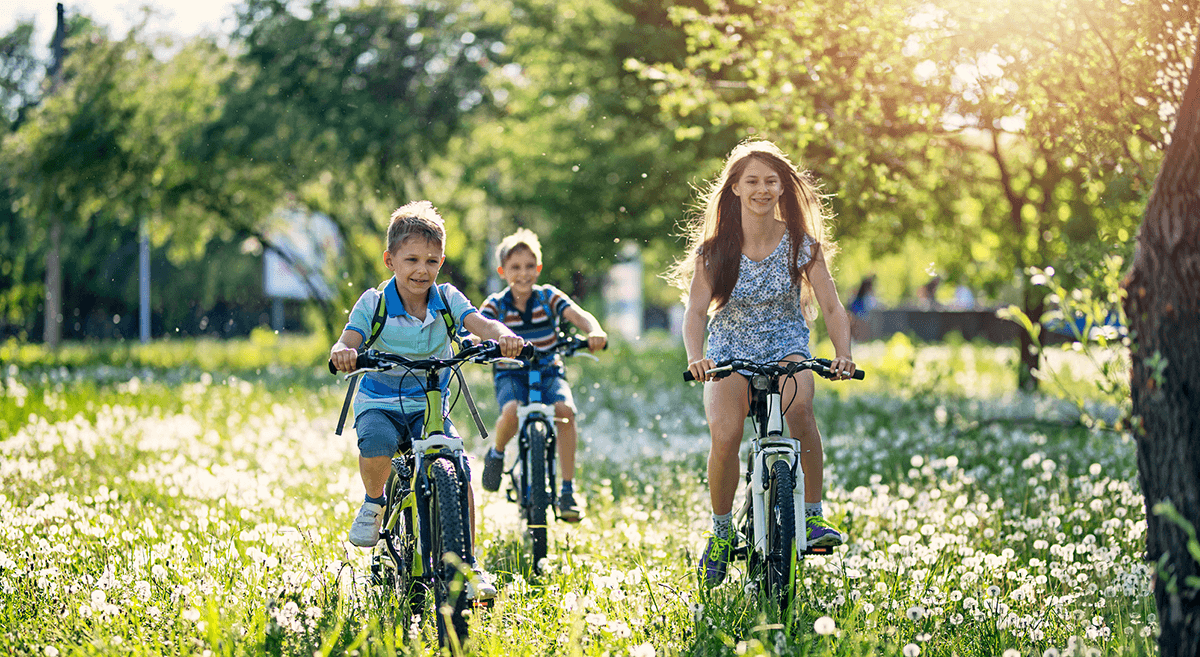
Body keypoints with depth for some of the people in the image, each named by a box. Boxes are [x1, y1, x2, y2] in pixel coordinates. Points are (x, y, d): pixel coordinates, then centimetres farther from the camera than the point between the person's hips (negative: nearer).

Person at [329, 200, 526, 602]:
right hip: (379, 403, -2)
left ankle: (468, 563, -2)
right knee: (377, 442, -36)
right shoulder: (374, 304, -7)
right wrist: (342, 353, -44)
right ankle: (374, 503, -2)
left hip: (430, 406, 2)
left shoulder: (446, 299, -3)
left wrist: (503, 336, -43)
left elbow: (479, 323, -19)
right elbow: (348, 342, -19)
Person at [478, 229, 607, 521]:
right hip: (511, 374, -1)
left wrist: (595, 331, -39)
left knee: (565, 410, -30)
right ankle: (496, 454, 3)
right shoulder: (495, 305, -1)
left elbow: (579, 315, -16)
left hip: (548, 372, 1)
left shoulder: (549, 297, 0)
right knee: (511, 412, -34)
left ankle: (568, 490, -20)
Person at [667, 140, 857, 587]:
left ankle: (813, 515, -21)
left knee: (799, 405, -36)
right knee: (724, 434, -27)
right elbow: (697, 310, -13)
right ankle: (721, 531, -3)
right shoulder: (716, 248, -8)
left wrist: (843, 355, -29)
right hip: (730, 349, 0)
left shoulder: (801, 243, -7)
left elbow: (831, 306, -11)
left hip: (785, 346, 0)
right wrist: (695, 357, -33)